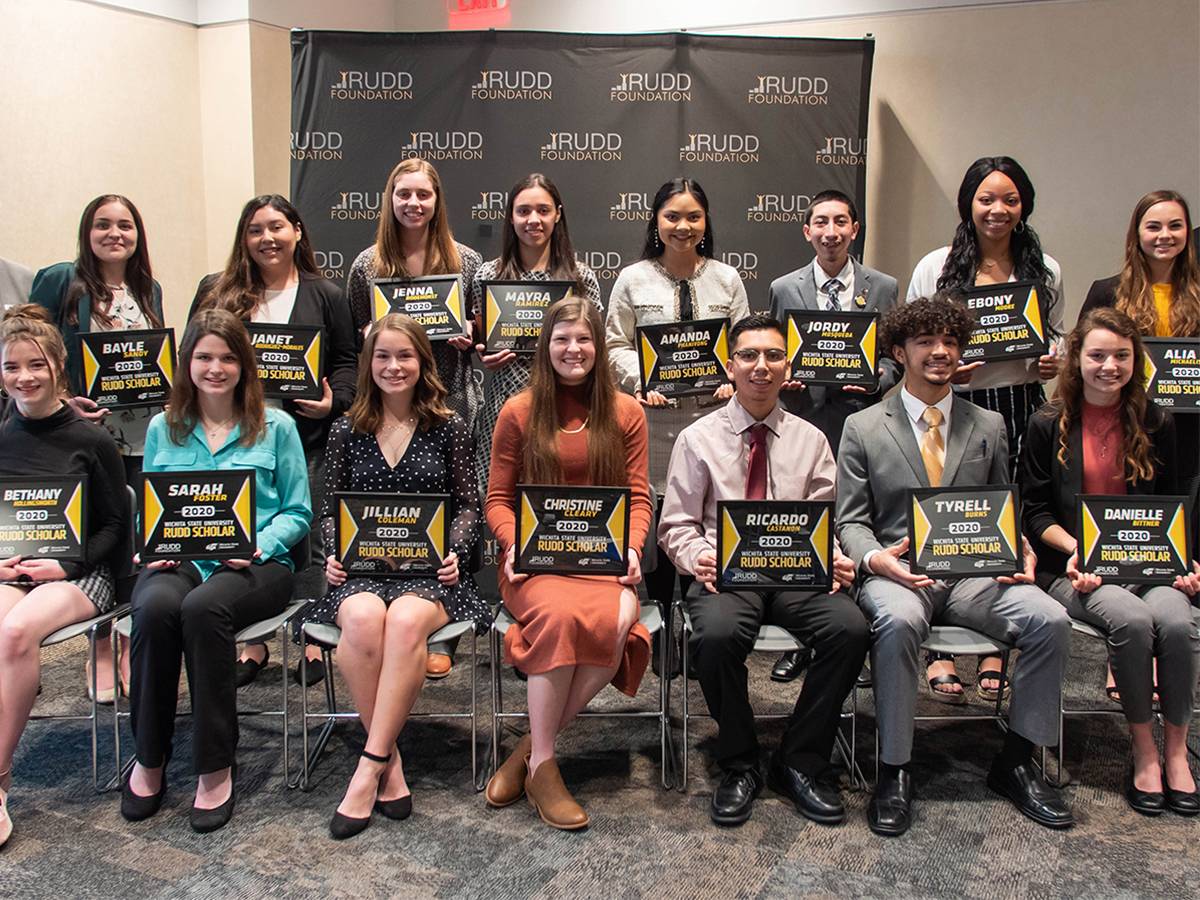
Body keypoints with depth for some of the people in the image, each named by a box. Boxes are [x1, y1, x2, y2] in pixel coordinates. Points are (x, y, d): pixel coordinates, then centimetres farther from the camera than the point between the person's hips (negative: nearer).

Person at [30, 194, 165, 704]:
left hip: (142, 437, 4)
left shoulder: (149, 291, 12)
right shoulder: (58, 282, -1)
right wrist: (61, 402, -14)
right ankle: (101, 652, 17)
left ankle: (130, 647, 20)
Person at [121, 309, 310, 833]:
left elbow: (297, 513, 5)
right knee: (156, 606, -33)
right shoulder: (163, 429, 17)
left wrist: (257, 545, -13)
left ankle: (216, 766, -22)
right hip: (179, 560, 2)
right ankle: (149, 759, -14)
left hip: (255, 565, -2)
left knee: (203, 607, -36)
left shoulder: (276, 427, 8)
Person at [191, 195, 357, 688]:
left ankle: (311, 641, 19)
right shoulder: (216, 292, 9)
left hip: (302, 438, -1)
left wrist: (333, 402, -11)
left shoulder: (326, 296, 6)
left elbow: (346, 362, 5)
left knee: (303, 539, 7)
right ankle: (252, 644, 21)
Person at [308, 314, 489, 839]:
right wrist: (333, 554, -4)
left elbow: (468, 505, 9)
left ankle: (369, 767, -28)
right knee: (362, 618, -35)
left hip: (429, 570, -1)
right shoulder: (347, 431, 13)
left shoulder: (450, 427, 9)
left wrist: (455, 552, -8)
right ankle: (390, 763, -21)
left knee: (406, 619, -36)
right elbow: (330, 508, 15)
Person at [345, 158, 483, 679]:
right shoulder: (367, 265, 8)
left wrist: (468, 339, -7)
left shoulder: (466, 261, 7)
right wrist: (371, 339, -7)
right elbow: (353, 337, 14)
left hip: (450, 404, 0)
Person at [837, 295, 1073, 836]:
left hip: (973, 574, 3)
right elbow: (851, 519, 4)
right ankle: (894, 772, -20)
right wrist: (875, 557, -19)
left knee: (1050, 620, -24)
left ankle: (1016, 761, -4)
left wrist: (1020, 554, -4)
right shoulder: (862, 428, 7)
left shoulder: (988, 426, 16)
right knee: (897, 622, -37)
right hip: (897, 573, -3)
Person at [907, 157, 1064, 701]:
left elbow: (1057, 338, 20)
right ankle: (941, 651, 7)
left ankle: (993, 652, 16)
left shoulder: (1045, 272, 11)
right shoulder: (935, 268, 4)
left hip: (1020, 410, 3)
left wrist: (1054, 363, -1)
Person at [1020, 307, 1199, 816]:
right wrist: (1075, 548, -15)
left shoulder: (1155, 424, 10)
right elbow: (1034, 510, 3)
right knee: (1131, 620, -31)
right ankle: (1144, 749, -10)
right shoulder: (1049, 425, 3)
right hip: (1073, 567, -2)